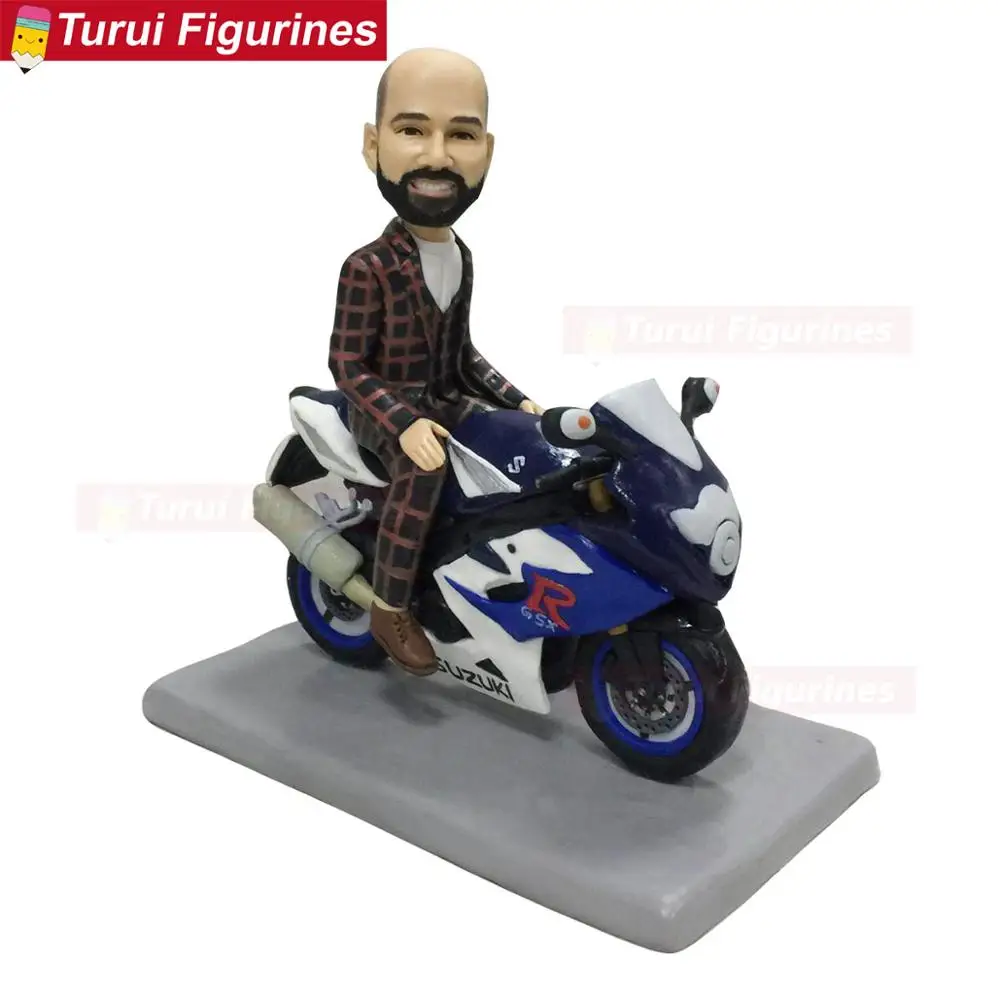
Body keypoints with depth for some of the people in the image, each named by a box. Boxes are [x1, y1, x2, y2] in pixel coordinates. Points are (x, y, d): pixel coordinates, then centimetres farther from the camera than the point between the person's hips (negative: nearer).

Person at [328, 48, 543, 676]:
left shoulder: (461, 258, 4)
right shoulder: (368, 268, -19)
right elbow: (347, 364, -19)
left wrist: (516, 399, 5)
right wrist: (405, 423, -32)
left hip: (447, 401, 8)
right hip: (386, 411, -7)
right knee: (424, 468, -35)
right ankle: (390, 608, -24)